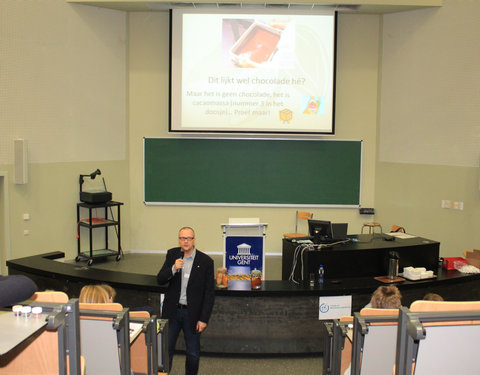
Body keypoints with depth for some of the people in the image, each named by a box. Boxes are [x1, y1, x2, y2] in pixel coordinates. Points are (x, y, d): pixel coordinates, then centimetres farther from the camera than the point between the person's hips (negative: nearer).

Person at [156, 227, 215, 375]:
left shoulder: (206, 261, -9)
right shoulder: (172, 254, 0)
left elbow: (209, 293, -7)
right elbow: (160, 280, -2)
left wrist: (204, 319, -10)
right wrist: (173, 269, -21)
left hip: (192, 313, -2)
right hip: (172, 311, 2)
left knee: (193, 354, 11)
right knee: (165, 349, 9)